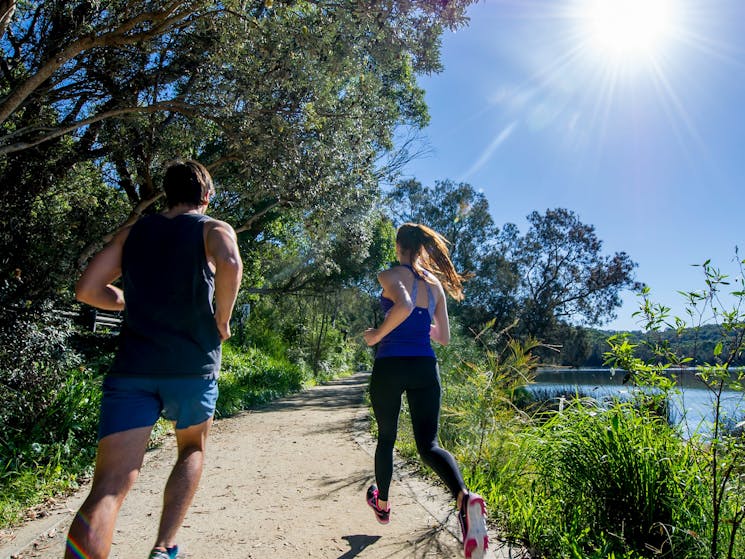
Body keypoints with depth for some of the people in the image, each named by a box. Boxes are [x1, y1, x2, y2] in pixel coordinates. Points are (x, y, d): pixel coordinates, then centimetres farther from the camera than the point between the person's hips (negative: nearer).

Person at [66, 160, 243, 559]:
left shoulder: (133, 233, 16)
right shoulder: (213, 229, 4)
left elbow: (87, 289, 12)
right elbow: (230, 264, -19)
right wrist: (222, 319, -5)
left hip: (132, 365, 2)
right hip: (193, 365, -2)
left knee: (109, 487, -3)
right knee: (192, 450, 24)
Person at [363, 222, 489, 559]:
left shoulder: (391, 276, -6)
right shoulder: (436, 284, 11)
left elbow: (403, 306, -28)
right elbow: (443, 337, 13)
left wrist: (377, 335, -14)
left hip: (390, 366, -3)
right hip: (425, 367, 4)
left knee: (386, 437, 17)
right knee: (428, 444, 1)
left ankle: (382, 505, 37)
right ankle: (464, 498, -28)